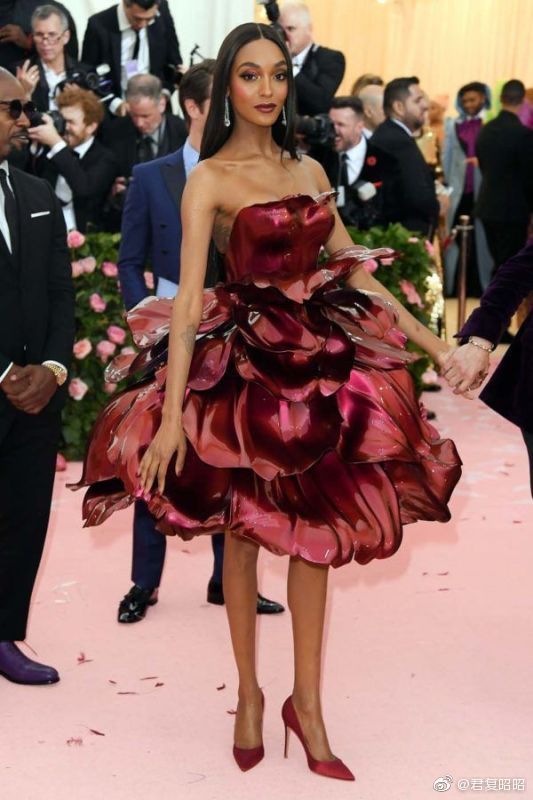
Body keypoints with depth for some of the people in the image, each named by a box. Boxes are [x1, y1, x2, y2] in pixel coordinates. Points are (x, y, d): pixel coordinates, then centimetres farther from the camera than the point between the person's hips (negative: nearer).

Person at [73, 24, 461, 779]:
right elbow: (189, 295, -16)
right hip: (245, 361, -5)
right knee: (244, 533, 6)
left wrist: (427, 338, 9)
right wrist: (175, 409, -24)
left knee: (316, 532, 5)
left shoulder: (310, 170, 9)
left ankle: (307, 704, 15)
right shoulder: (209, 178, -8)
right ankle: (250, 695, 22)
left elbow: (353, 267, 14)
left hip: (322, 354, 5)